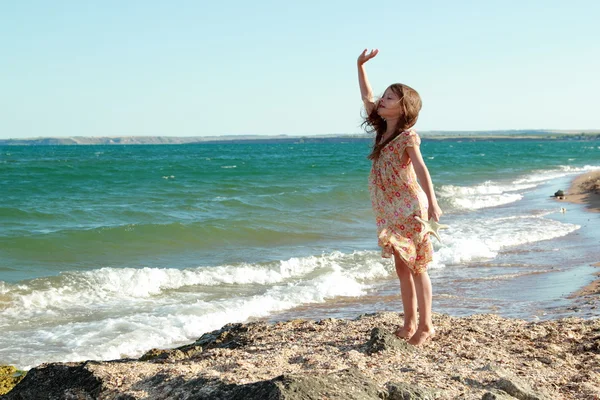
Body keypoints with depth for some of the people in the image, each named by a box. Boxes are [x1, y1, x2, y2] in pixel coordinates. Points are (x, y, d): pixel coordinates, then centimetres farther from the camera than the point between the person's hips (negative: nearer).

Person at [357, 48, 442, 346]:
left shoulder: (408, 136, -13)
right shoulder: (382, 129, 8)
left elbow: (421, 169, -24)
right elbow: (366, 97, 19)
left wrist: (432, 204, -34)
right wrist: (360, 66, 17)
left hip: (410, 208, -7)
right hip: (390, 210, 8)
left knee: (416, 268, -2)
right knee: (402, 268, 12)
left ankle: (426, 325, 6)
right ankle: (410, 322, 20)